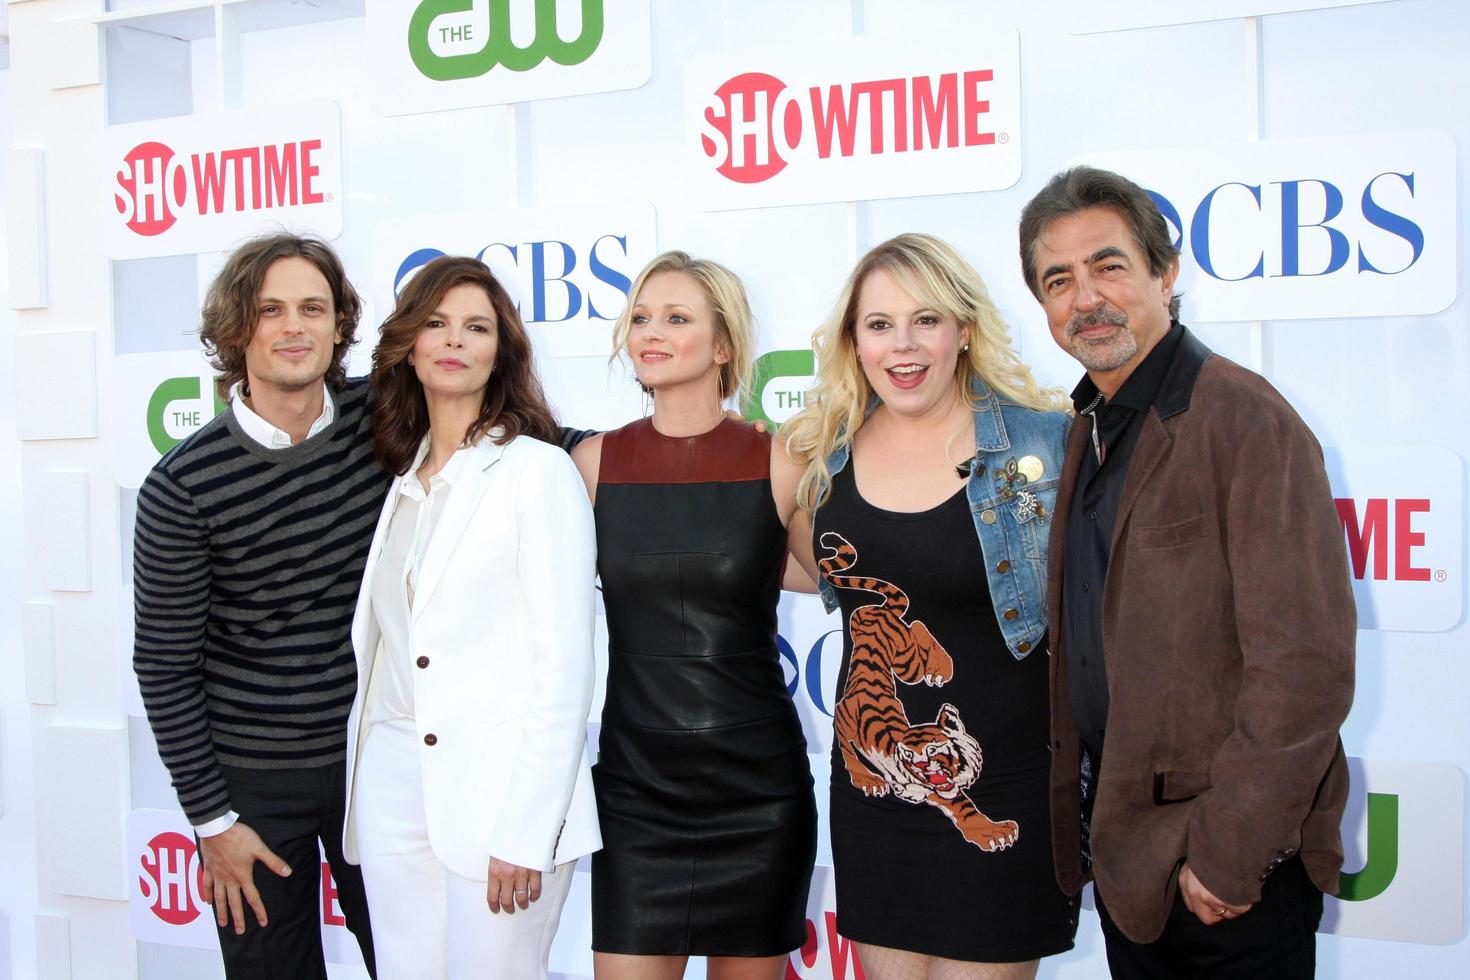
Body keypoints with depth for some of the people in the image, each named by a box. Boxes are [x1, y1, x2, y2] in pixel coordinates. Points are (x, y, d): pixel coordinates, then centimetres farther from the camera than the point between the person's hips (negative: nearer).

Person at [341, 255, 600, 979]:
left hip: (497, 786, -5)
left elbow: (563, 664, -11)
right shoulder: (400, 479, 13)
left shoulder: (537, 470, -6)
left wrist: (525, 832, -15)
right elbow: (381, 643, 14)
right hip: (393, 782, 6)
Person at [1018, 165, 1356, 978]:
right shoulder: (1092, 428, 9)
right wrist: (1083, 810, 9)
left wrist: (1228, 853, -19)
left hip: (1232, 874, -7)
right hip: (1123, 843, 8)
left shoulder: (1245, 422, -17)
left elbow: (1306, 668, -22)